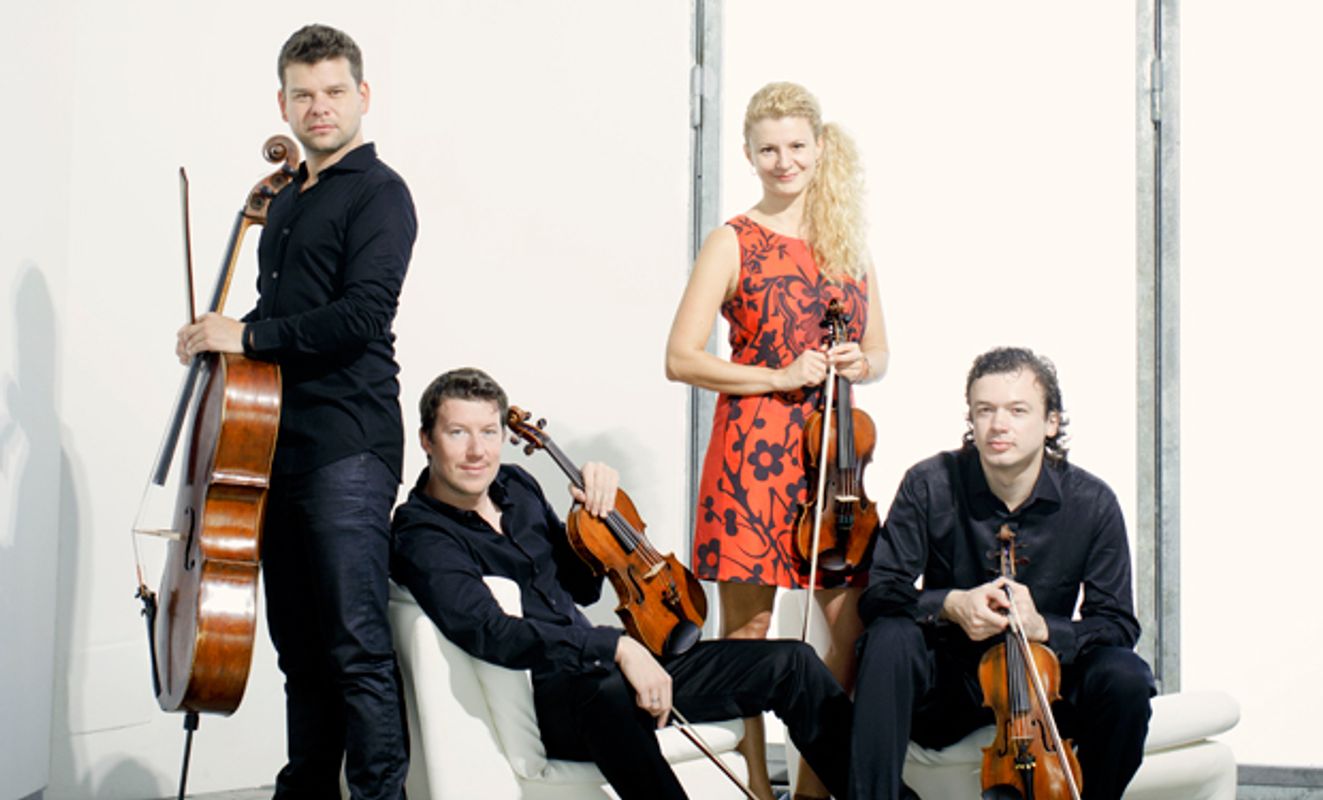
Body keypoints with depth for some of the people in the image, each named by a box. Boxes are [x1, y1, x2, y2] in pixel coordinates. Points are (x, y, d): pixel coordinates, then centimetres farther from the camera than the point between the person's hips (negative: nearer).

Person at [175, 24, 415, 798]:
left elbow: (362, 315, -18)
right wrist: (219, 338, 10)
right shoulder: (286, 203, 20)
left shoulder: (378, 194, -5)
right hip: (280, 442, 8)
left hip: (348, 446, -8)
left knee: (357, 642, -9)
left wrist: (248, 335, -14)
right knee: (299, 642, 13)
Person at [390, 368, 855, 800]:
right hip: (546, 698, -8)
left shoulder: (516, 487, 13)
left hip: (613, 672, 8)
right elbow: (490, 633, -27)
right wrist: (615, 646, -31)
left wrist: (597, 512, 4)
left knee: (792, 664, -1)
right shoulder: (420, 539, -11)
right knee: (606, 691, -45)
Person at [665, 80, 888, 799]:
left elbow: (879, 354, 20)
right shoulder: (734, 243, -1)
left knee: (858, 629, 2)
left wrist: (859, 364, -3)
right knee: (748, 630, 0)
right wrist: (777, 377, -14)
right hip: (753, 449, -4)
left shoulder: (846, 240, 13)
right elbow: (680, 358, -6)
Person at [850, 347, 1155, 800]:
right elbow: (878, 593, -9)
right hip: (948, 682, -1)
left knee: (1125, 676, -28)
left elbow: (1118, 625, -8)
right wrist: (949, 605, -27)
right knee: (890, 638, -31)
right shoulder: (929, 486, -9)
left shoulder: (1092, 504, -8)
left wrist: (1043, 627, -27)